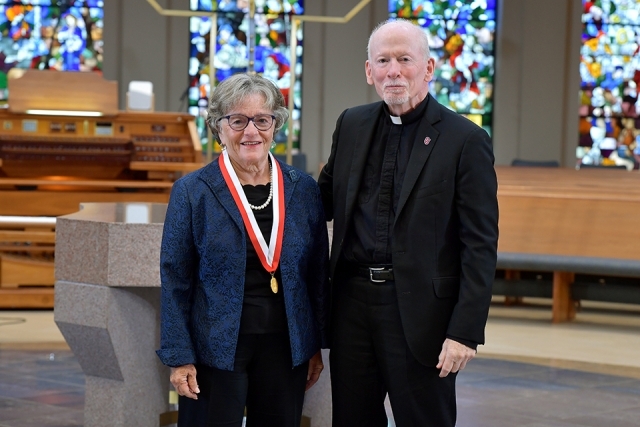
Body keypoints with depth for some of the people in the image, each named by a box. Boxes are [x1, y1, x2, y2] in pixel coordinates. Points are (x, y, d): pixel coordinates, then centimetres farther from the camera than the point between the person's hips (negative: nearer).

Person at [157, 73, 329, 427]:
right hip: (217, 348, -3)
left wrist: (316, 346, 8)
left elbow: (318, 273, 10)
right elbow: (175, 281, -3)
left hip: (285, 348, 3)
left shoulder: (303, 191, 5)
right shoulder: (192, 192, -3)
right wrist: (179, 357, -7)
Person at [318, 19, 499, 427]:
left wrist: (466, 332, -16)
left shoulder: (466, 139, -8)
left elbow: (480, 246, -10)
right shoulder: (352, 124, 9)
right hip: (352, 301, 5)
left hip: (420, 312, -5)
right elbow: (327, 200, 21)